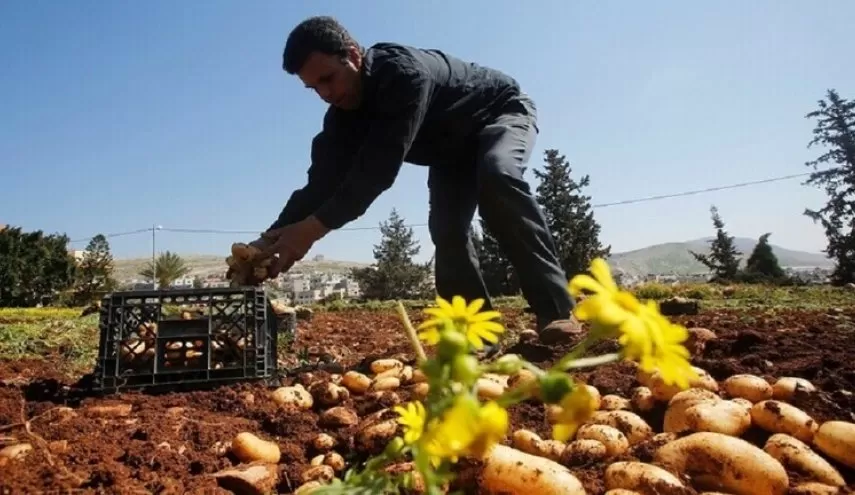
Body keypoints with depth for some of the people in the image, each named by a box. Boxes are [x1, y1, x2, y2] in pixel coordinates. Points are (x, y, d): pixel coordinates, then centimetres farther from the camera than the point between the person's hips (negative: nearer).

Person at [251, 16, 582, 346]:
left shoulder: (404, 72, -38)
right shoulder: (342, 116, -14)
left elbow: (380, 167, -45)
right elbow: (323, 181, -19)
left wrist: (315, 227, -49)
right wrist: (272, 239, -30)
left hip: (503, 111, -7)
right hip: (452, 148, 7)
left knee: (496, 176, -38)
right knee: (445, 231, -13)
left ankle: (556, 312, -35)